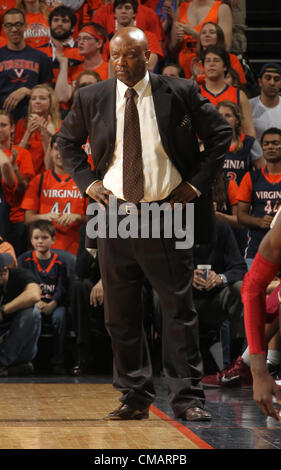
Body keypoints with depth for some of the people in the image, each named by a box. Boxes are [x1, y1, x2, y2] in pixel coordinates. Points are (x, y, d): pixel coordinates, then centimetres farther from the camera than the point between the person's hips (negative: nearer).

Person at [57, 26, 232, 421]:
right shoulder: (91, 98, 4)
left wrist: (197, 182, -1)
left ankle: (187, 398, 4)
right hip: (115, 216, 3)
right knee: (120, 315, 6)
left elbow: (220, 134, 7)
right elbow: (67, 141, 20)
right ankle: (135, 398, 15)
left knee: (179, 310, -1)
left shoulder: (180, 93, -2)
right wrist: (87, 181, 6)